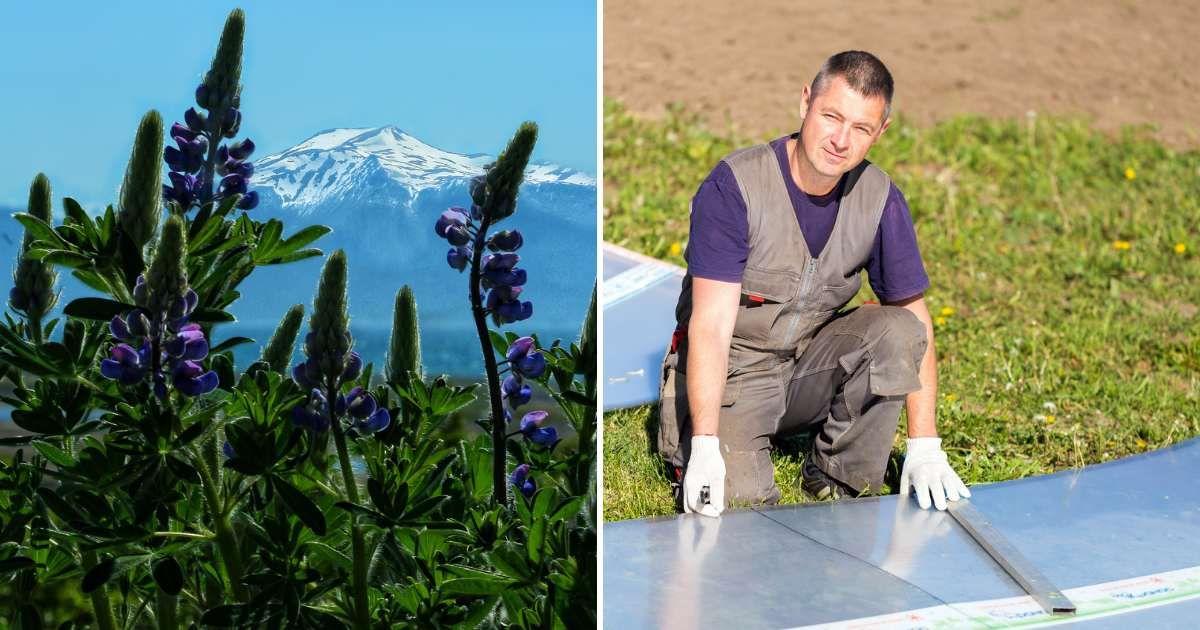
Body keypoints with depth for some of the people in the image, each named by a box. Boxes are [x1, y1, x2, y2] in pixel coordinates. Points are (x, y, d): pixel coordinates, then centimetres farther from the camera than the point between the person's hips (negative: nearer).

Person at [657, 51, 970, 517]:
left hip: (813, 363, 4)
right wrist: (705, 445, -35)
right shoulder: (733, 186, -21)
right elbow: (711, 325, -25)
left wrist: (925, 446, -14)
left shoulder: (880, 199, -7)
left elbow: (915, 319, -5)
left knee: (898, 330, -23)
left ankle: (836, 478, -6)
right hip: (733, 370, -4)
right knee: (738, 501, -24)